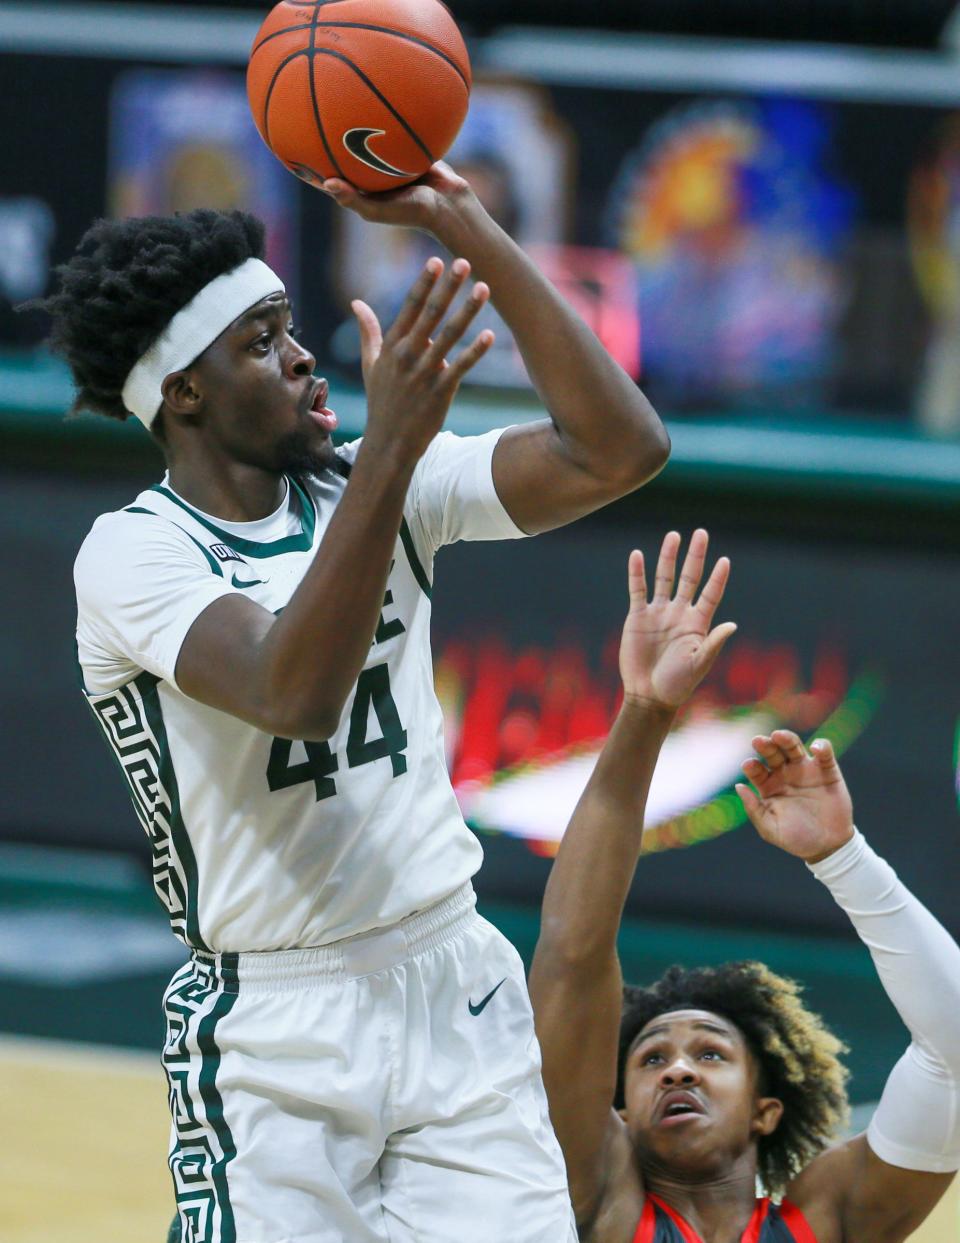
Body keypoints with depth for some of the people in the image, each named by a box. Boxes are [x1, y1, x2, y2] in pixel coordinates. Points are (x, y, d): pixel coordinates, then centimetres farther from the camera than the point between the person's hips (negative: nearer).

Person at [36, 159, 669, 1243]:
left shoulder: (376, 486, 5)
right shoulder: (133, 553, -11)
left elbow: (619, 451, -6)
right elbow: (294, 692, -29)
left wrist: (460, 225, -9)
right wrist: (391, 446, -37)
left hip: (460, 988, 4)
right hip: (274, 1027, -4)